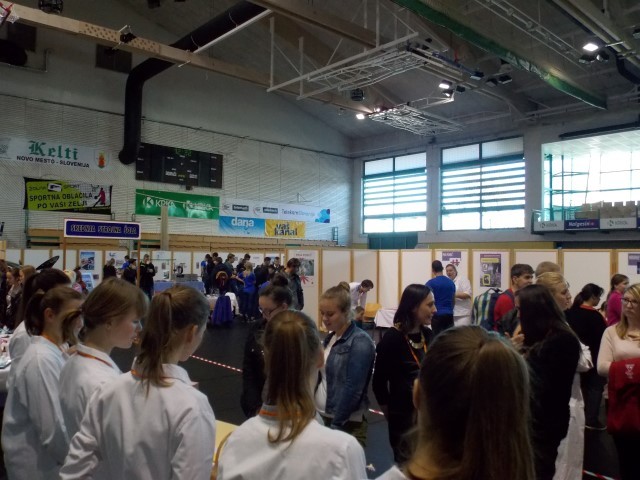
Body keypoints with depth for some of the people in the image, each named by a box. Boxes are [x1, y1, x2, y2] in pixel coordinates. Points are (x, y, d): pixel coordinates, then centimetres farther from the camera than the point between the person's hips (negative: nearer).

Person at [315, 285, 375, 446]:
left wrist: (336, 425, -18)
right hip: (320, 417, 7)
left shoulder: (360, 343, -15)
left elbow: (353, 390, -19)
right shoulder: (330, 338, 7)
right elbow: (320, 377, 11)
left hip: (346, 424, -7)